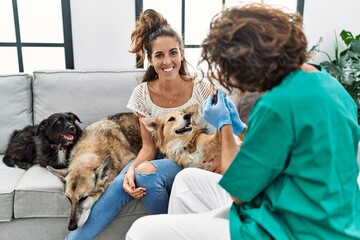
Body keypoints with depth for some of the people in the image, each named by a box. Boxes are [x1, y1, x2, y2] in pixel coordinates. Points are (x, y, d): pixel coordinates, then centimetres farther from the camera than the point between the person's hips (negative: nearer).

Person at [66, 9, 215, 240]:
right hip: (160, 160, 3)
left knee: (147, 173, -31)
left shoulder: (202, 89, -14)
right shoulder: (143, 94, -7)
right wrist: (132, 169, -26)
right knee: (121, 184, -27)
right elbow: (149, 147, -5)